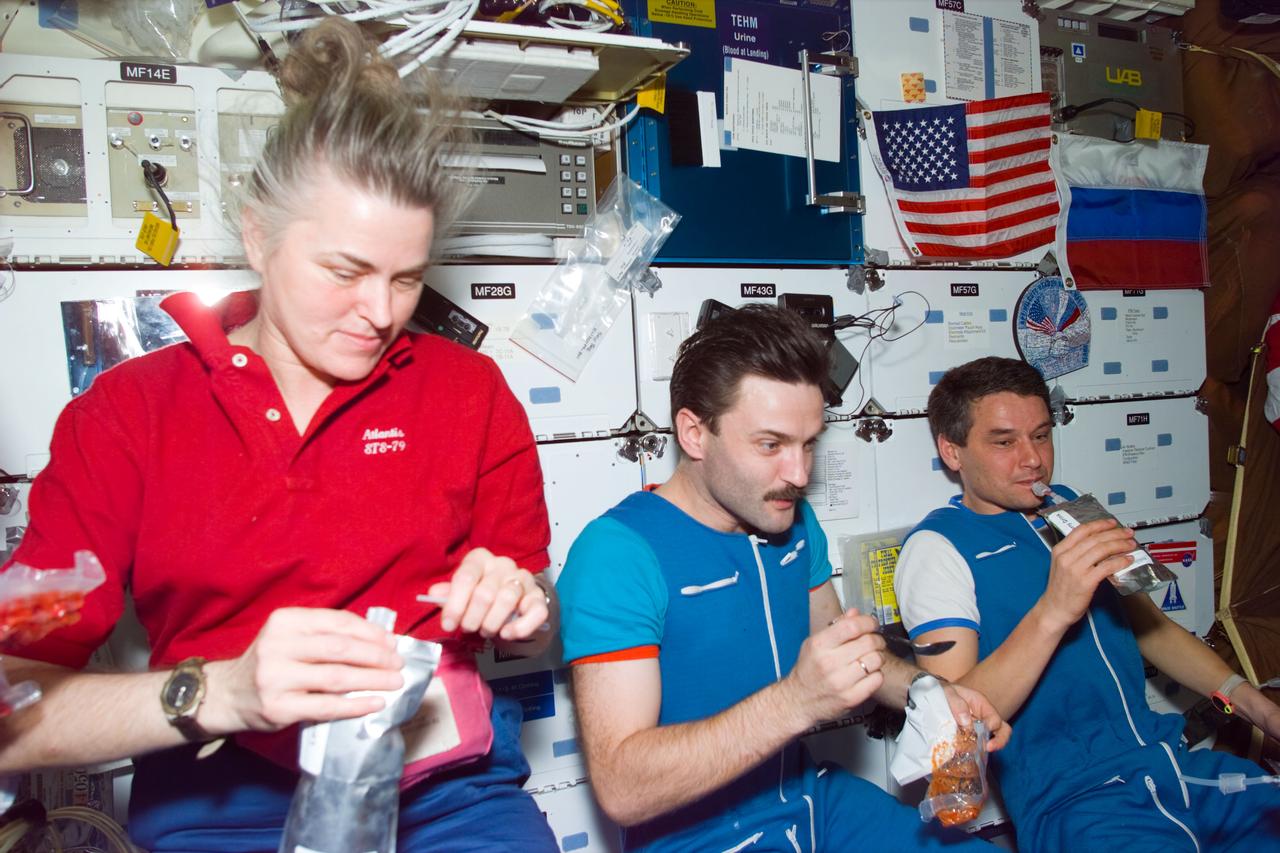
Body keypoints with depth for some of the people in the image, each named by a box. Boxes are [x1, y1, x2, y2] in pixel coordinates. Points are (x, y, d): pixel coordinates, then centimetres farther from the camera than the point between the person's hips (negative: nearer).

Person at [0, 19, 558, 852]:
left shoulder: (470, 391, 1)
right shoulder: (124, 414, -1)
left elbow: (530, 636, 10)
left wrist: (520, 610, -12)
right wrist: (219, 691, -24)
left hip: (445, 785, 0)